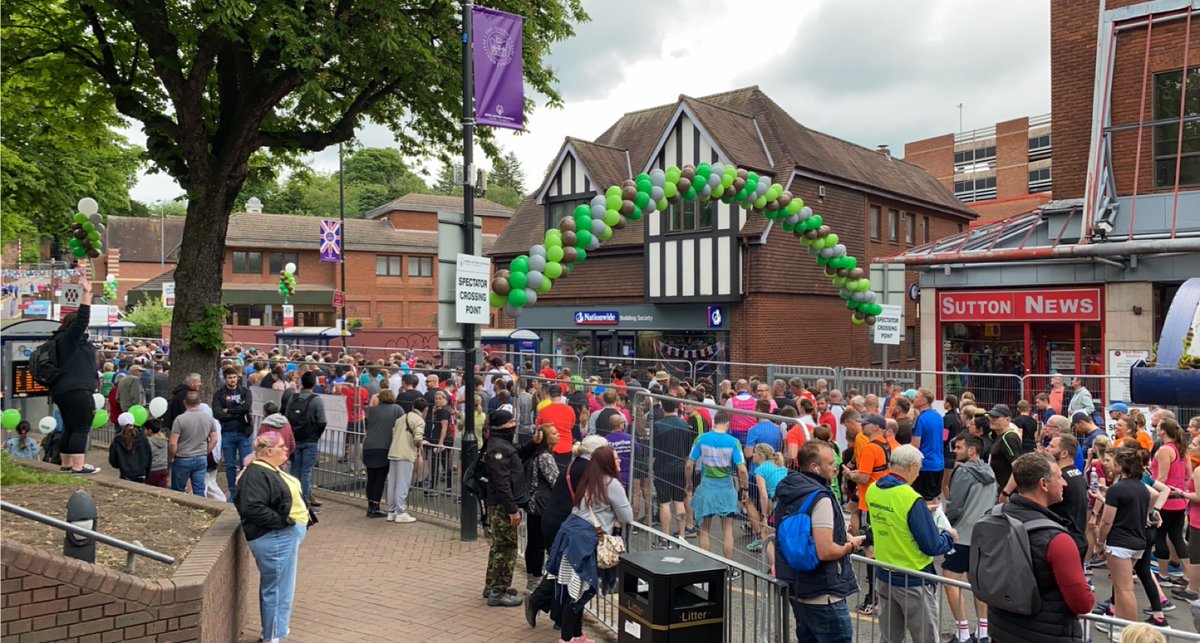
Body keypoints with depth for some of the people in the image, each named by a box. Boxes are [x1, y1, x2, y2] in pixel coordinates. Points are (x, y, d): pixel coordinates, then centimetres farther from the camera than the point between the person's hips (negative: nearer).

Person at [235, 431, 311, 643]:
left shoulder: (269, 470, 12)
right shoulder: (257, 475, -20)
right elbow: (252, 508, -31)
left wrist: (303, 516, 8)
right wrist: (282, 521, -25)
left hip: (282, 537, 11)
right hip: (275, 540, -11)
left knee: (275, 586, 22)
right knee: (278, 588, -2)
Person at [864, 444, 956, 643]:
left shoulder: (872, 490, -3)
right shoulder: (911, 499, -24)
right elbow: (932, 547, -19)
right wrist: (949, 536, 1)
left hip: (884, 576, 7)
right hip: (913, 581, -7)